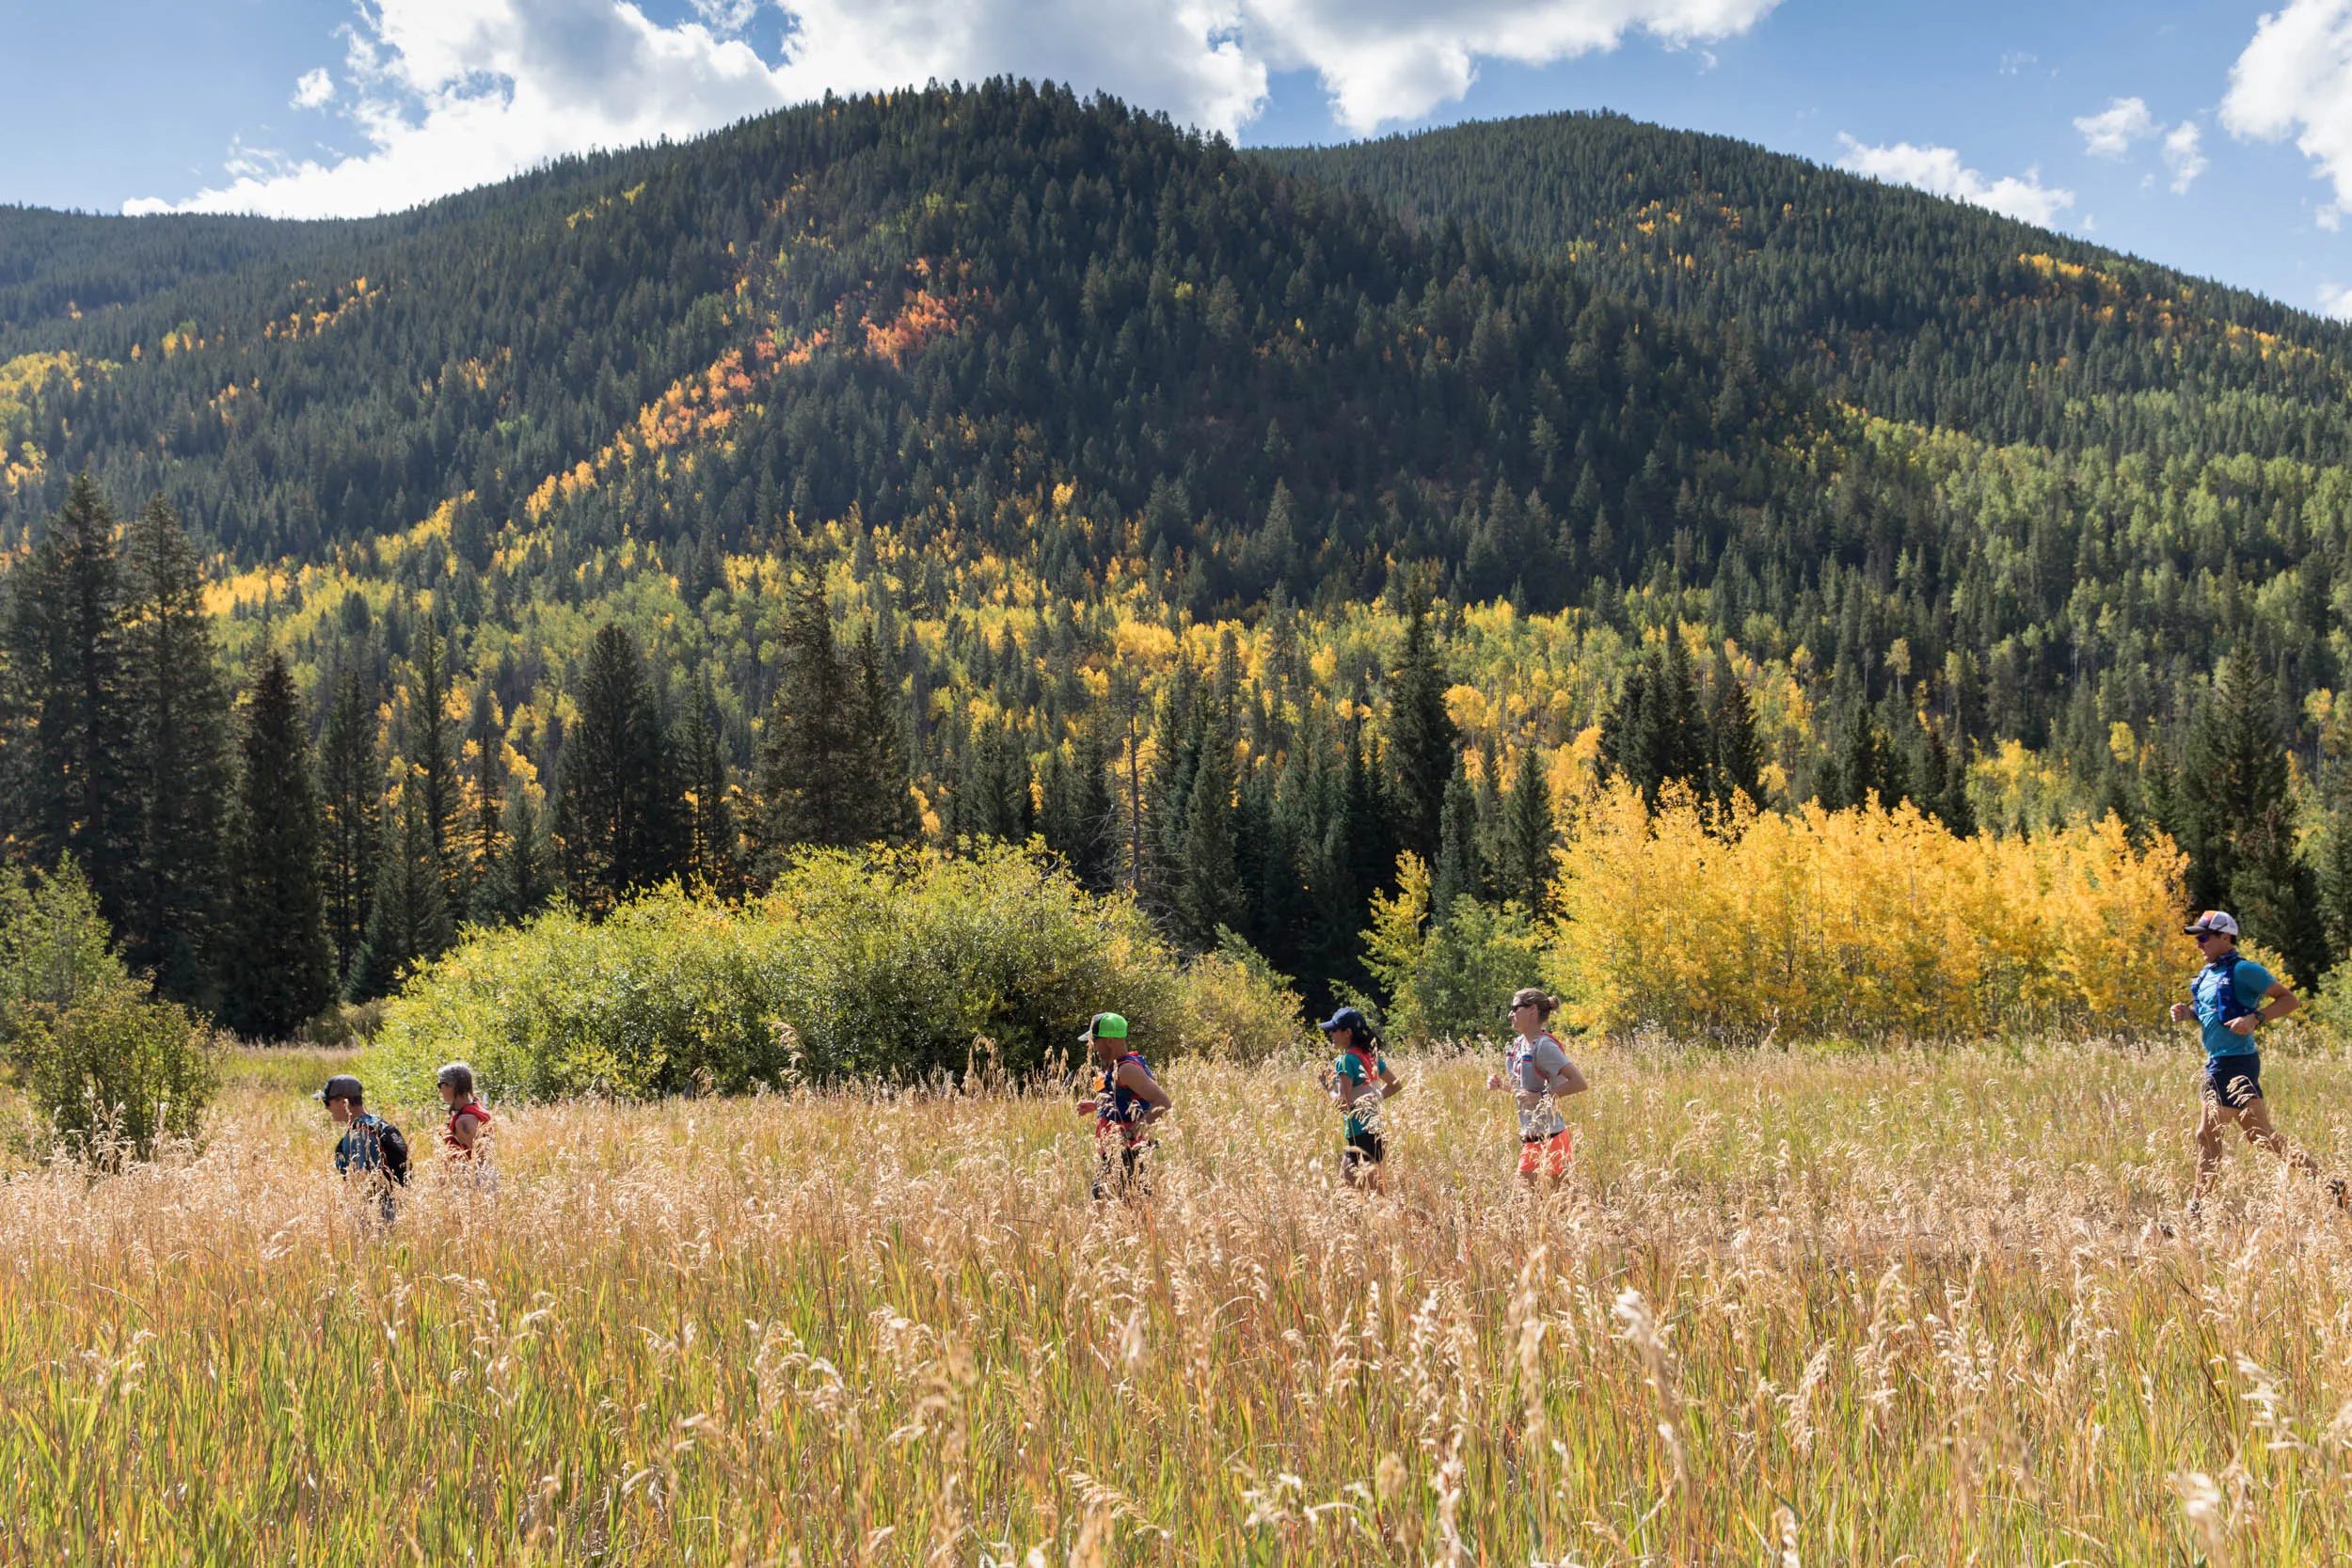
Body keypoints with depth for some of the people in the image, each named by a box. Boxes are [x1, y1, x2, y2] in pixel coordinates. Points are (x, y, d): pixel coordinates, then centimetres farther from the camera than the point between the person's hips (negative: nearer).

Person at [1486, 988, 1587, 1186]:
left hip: (1549, 1138, -9)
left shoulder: (1544, 1046, -16)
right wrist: (1500, 1084, 5)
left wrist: (1541, 1097, -23)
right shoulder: (1518, 1044, 11)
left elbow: (1580, 1083, -23)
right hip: (1529, 1139, 9)